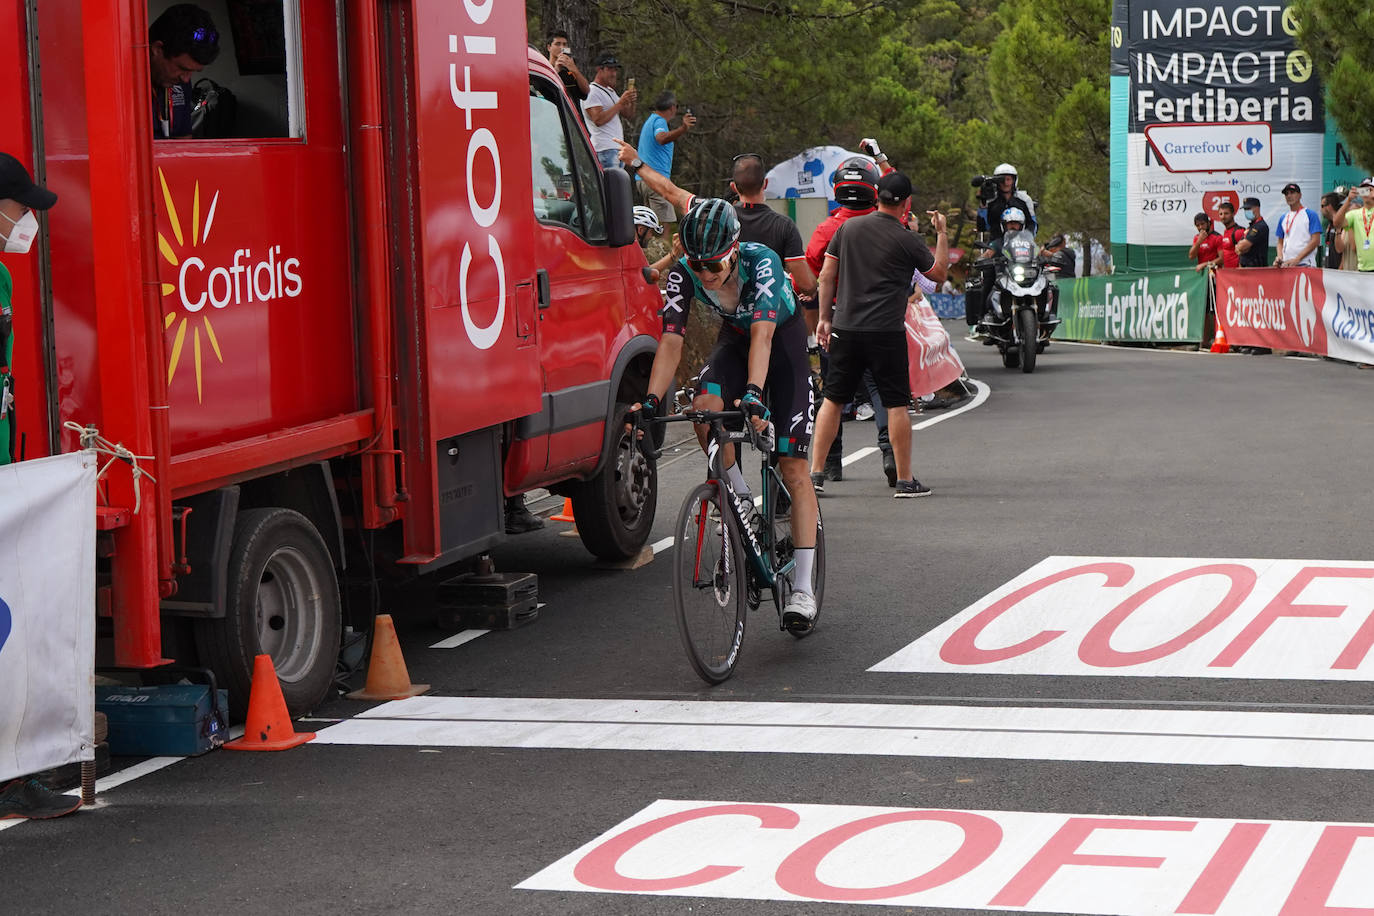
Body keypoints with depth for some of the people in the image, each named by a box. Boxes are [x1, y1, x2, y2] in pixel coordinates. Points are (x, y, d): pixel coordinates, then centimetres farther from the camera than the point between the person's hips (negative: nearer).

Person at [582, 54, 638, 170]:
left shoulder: (610, 91, 23)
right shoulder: (592, 92, -6)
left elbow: (629, 114, 21)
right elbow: (598, 120, -19)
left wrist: (631, 101, -1)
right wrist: (620, 102, -17)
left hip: (618, 148, 9)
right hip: (605, 149, -9)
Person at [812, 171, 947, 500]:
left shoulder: (849, 228, 6)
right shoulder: (906, 240, -5)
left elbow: (826, 275, 6)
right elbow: (939, 273, 8)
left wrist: (824, 318, 13)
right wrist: (941, 233, 19)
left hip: (845, 328, 4)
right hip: (887, 332, -4)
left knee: (832, 399, 10)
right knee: (896, 404, 3)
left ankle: (815, 471, 8)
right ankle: (905, 480, 5)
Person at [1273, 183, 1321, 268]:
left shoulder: (1310, 214, 1)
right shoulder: (1284, 218, 19)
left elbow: (1315, 240, -7)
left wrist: (1297, 259, -15)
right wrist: (1280, 257, 0)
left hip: (1305, 264, -5)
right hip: (1286, 264, 5)